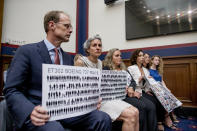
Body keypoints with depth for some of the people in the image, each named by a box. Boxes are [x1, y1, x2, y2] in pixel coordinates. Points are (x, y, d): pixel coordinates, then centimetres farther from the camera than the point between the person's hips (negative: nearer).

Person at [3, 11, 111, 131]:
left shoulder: (68, 58, 15)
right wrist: (31, 111, -26)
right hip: (41, 112, -4)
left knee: (103, 118, -18)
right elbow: (12, 90, -7)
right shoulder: (27, 51, -2)